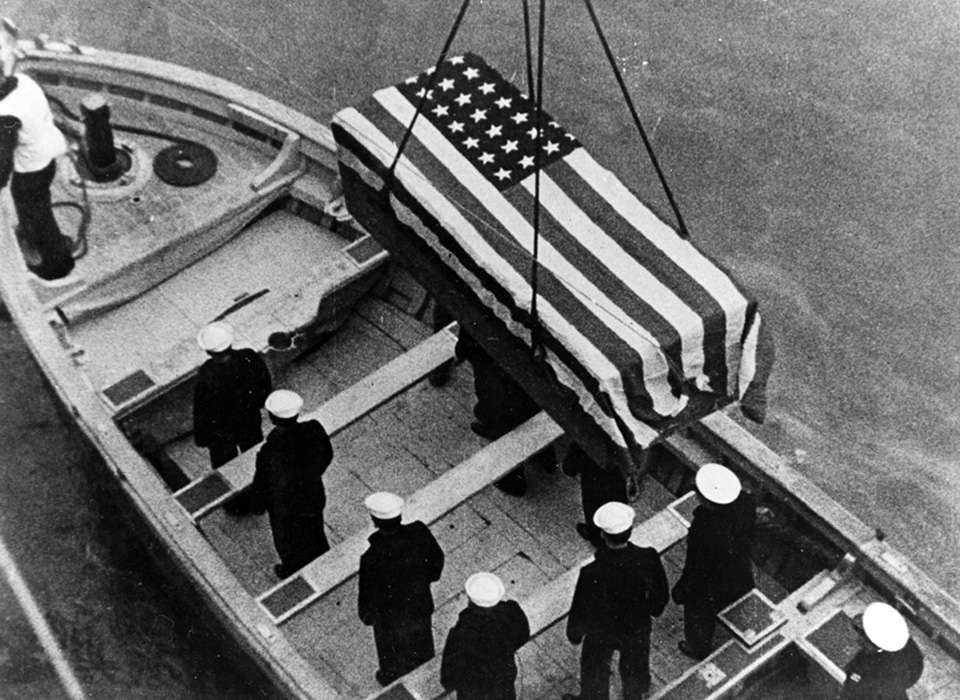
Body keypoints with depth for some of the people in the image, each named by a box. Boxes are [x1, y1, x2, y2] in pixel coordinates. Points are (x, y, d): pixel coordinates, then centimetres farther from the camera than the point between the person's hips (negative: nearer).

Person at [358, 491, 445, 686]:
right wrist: (430, 575, 12)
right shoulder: (419, 533, -30)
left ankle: (392, 677, 56)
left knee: (391, 648, 29)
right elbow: (437, 558, -10)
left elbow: (367, 595, -25)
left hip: (391, 614, -3)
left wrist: (366, 615, -3)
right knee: (420, 638, 34)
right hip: (421, 604, 3)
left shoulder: (372, 558, -41)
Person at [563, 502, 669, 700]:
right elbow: (661, 594, -12)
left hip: (601, 633, -3)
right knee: (635, 665, 33)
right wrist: (653, 609, 11)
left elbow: (580, 609, -22)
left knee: (595, 669, 29)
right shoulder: (648, 558, -32)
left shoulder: (592, 574, -40)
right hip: (638, 628, 3)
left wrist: (574, 633, -1)